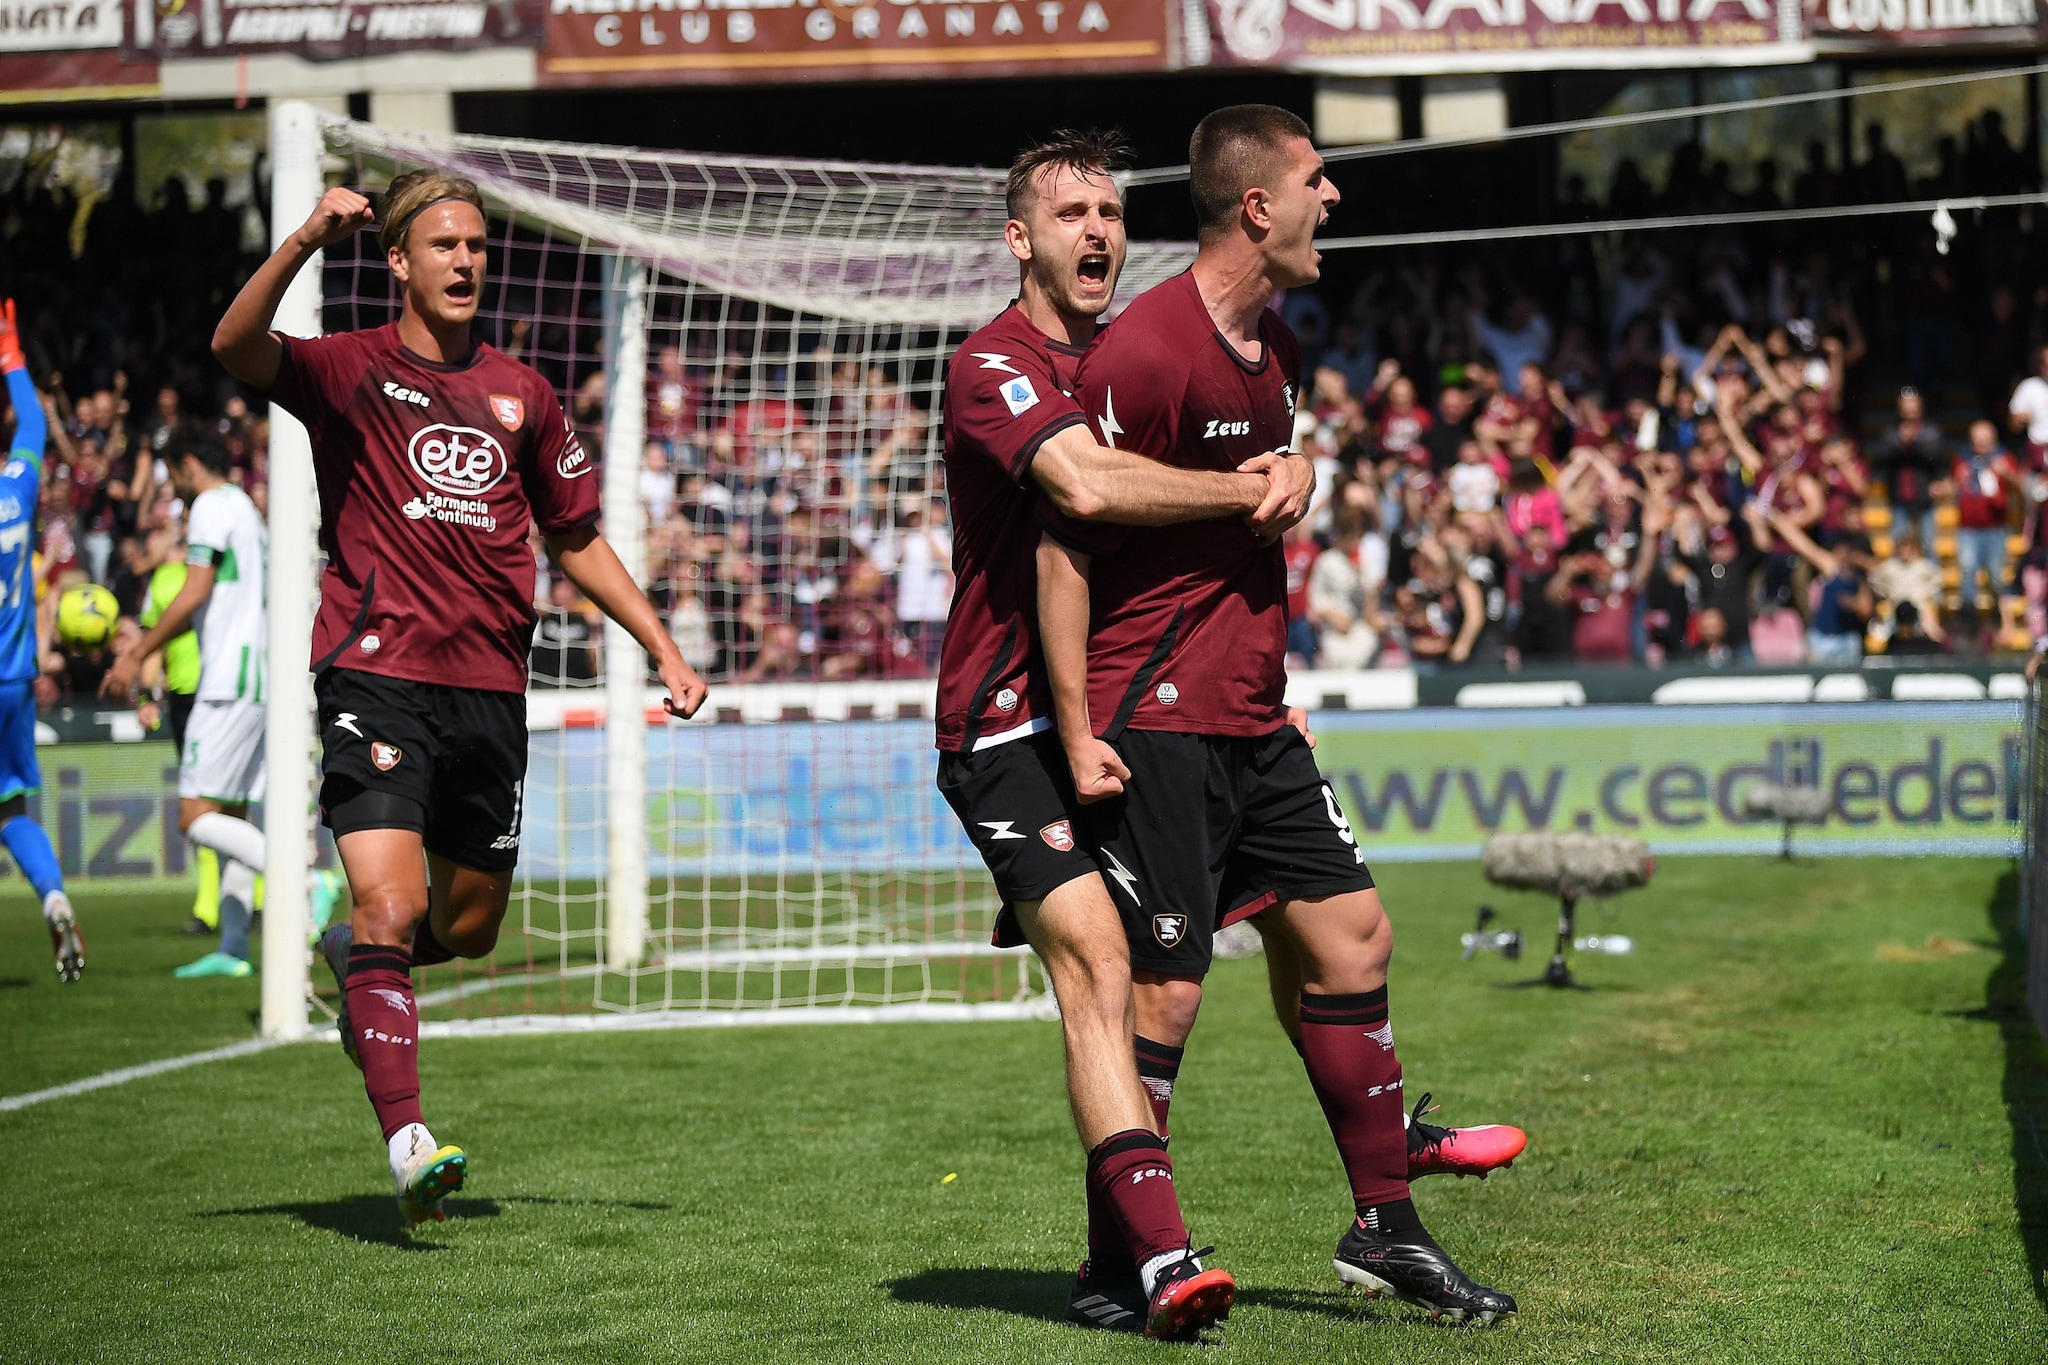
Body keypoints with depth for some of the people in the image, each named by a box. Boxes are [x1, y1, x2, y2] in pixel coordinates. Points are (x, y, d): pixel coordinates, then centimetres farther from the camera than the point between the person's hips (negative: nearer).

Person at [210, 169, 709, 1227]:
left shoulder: (518, 393, 15)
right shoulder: (351, 371, 1)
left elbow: (577, 539, 24)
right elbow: (235, 347, -20)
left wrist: (663, 650, 17)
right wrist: (304, 244, -36)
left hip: (489, 689, 5)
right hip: (376, 674, -5)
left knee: (469, 928, 13)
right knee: (391, 908, -18)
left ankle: (355, 957, 44)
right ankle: (408, 1142, -19)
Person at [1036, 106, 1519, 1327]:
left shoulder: (1279, 353, 13)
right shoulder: (1145, 350, -15)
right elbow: (1065, 537, -15)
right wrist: (1078, 727, -18)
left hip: (1253, 722, 9)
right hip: (1154, 723, -9)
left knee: (1352, 940, 7)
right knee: (1167, 988, -6)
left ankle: (1386, 1229, 16)